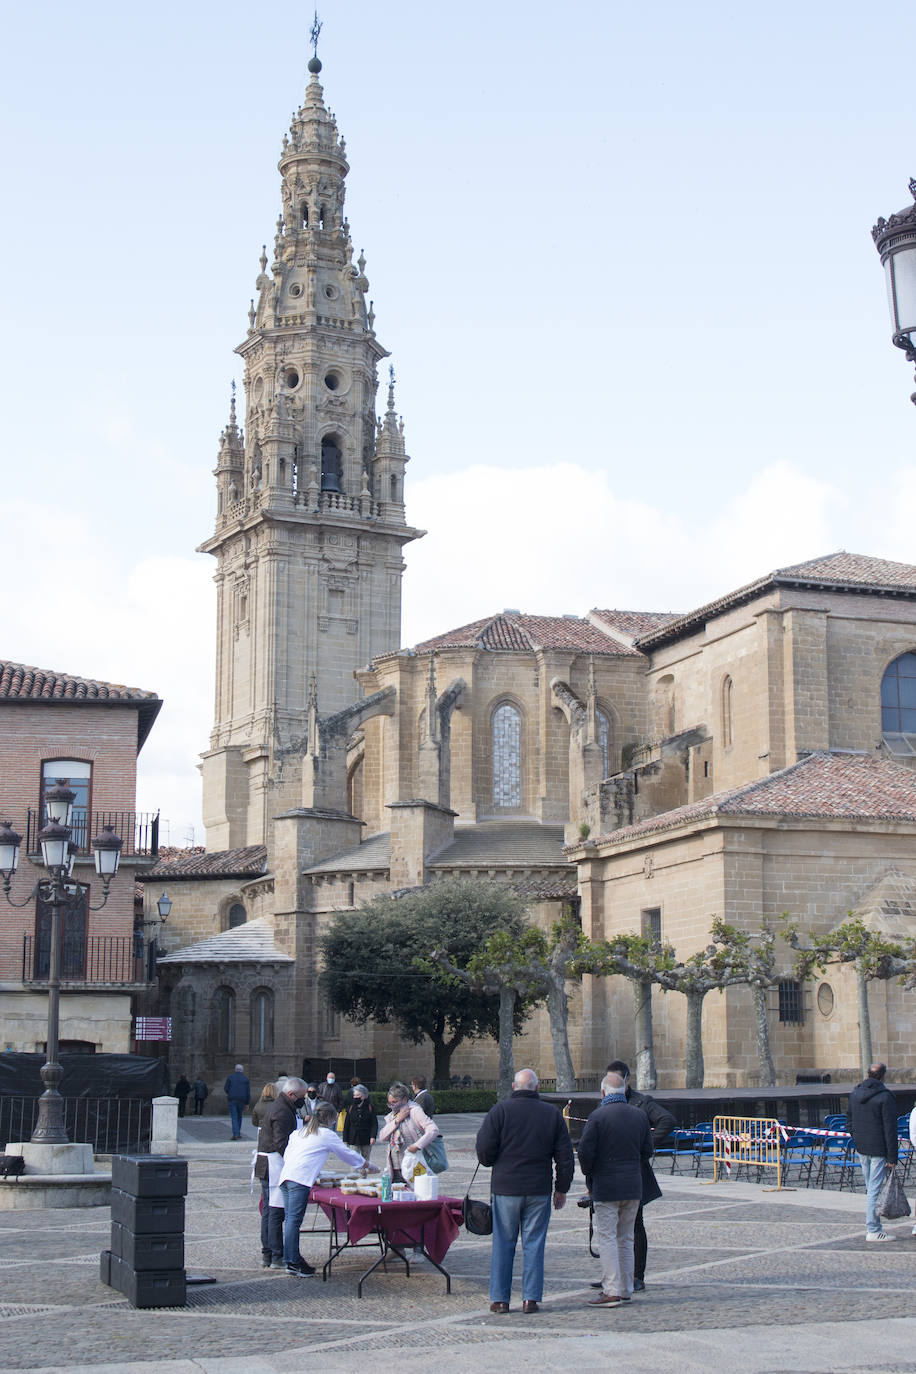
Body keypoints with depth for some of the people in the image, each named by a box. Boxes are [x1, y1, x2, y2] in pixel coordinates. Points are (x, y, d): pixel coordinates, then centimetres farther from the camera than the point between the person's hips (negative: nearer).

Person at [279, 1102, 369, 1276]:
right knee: (294, 1220, -10)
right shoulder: (327, 1135, 9)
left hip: (285, 1175, 7)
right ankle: (292, 1263, -12)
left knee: (290, 1219, 7)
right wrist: (366, 1165, 35)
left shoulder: (299, 1132, 27)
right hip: (301, 1178, -7)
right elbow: (347, 1153, 19)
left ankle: (291, 1259, 8)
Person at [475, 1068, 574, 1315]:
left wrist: (491, 1162, 14)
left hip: (505, 1187, -1)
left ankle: (499, 1299, 7)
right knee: (534, 1244, 6)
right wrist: (561, 1188, 14)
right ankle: (530, 1298, 4)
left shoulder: (500, 1111, -4)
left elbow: (484, 1150, -8)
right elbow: (565, 1156, 6)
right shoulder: (552, 1114, 4)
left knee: (503, 1243, 6)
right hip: (539, 1190, 1)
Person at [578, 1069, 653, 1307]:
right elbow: (647, 1151, 10)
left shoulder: (598, 1116, -12)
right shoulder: (640, 1115, 5)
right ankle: (626, 1289, 18)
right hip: (633, 1186, 5)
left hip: (606, 1187, -5)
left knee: (607, 1238, -2)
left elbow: (585, 1152, -14)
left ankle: (611, 1292, -5)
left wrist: (588, 1174, 4)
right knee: (625, 1239, 14)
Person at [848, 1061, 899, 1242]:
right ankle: (873, 1230, -1)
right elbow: (890, 1129, -16)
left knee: (870, 1188, 17)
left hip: (861, 1150, 7)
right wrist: (892, 1157, -14)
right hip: (879, 1151, -7)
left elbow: (849, 1122, 14)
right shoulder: (885, 1097, -15)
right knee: (875, 1189, -4)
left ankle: (873, 1225, 24)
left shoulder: (854, 1093, 6)